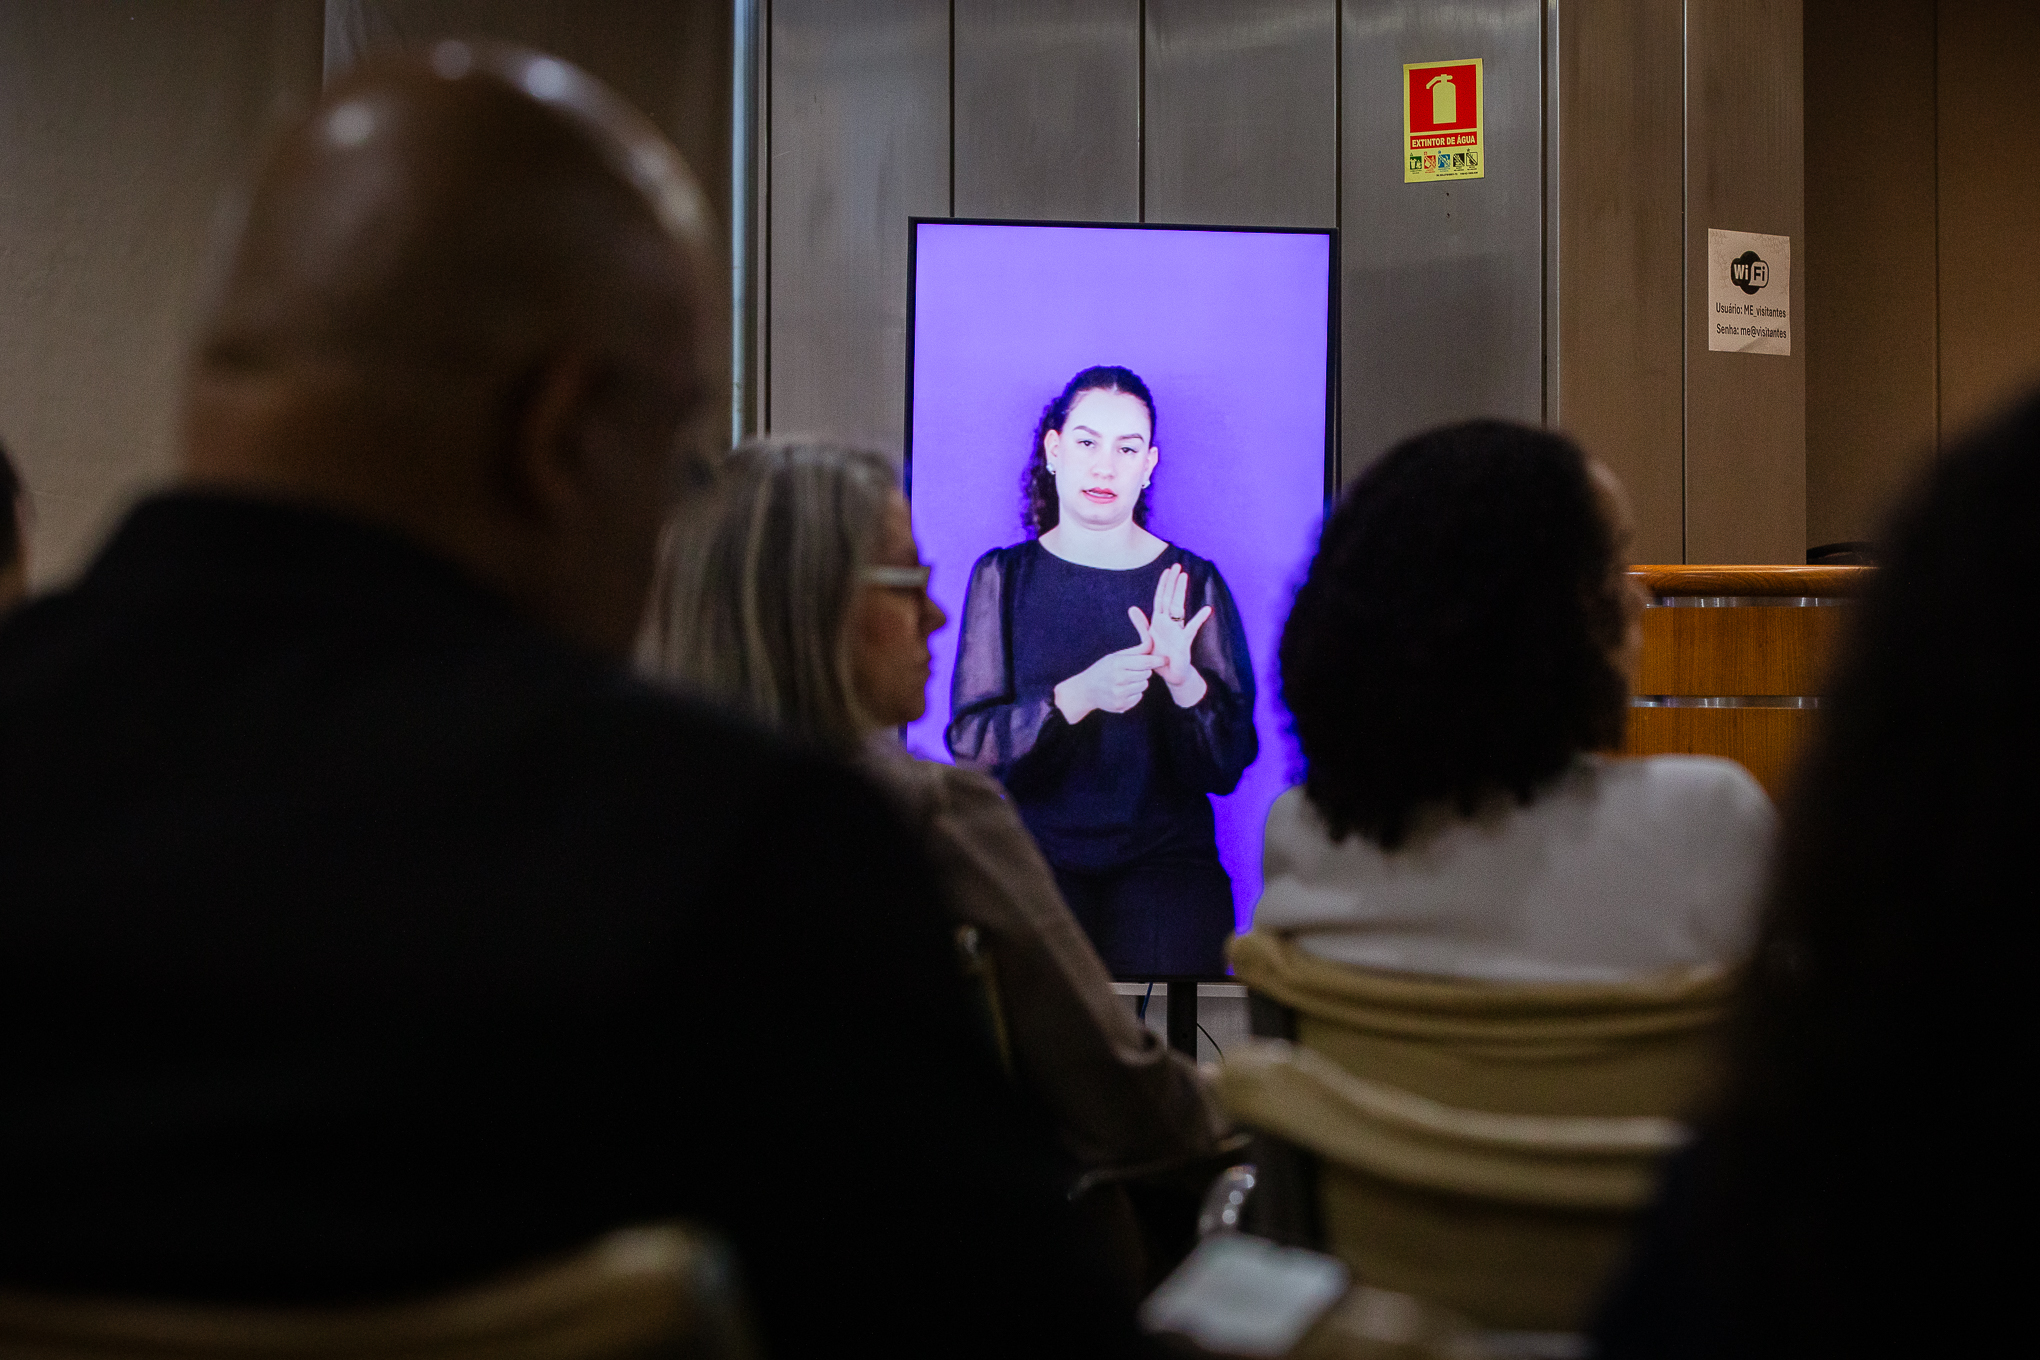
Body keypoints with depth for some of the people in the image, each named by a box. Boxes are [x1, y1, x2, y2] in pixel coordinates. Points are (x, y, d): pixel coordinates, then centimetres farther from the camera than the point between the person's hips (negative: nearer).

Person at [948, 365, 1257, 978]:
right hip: (1037, 852, 0)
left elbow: (1228, 765, 0)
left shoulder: (1192, 582, 7)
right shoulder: (1003, 576, 7)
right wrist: (1078, 696, -22)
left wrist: (1184, 679, -21)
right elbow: (970, 745, -5)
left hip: (1164, 853, 1)